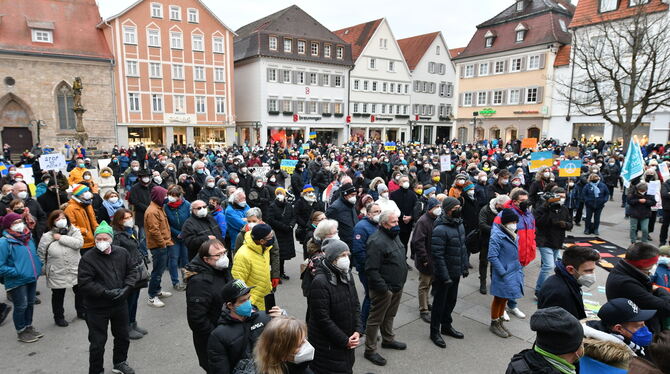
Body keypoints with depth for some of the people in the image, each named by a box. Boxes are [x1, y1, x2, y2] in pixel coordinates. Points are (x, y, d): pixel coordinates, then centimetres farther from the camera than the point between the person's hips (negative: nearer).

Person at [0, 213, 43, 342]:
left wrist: (38, 268, 8)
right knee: (21, 306, 5)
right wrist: (17, 273, -20)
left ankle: (29, 327, 37)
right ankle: (21, 332, 23)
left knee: (30, 303, 19)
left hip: (32, 278, 7)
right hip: (17, 282, -7)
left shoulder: (29, 237, 5)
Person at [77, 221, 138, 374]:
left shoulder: (122, 253, -3)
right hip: (97, 308, -4)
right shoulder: (87, 258, -15)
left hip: (120, 303, 5)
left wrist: (126, 287, -11)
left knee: (123, 336, 20)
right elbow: (84, 283, -18)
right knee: (97, 342, 5)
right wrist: (105, 292, -24)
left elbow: (132, 271, 5)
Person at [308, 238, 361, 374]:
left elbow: (356, 305, 7)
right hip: (327, 345, -7)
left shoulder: (347, 275, 1)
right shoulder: (320, 282, -23)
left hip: (348, 339, 7)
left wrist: (358, 331, -5)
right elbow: (323, 319, -22)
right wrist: (344, 341, -15)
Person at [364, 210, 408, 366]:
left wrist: (400, 283, 18)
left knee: (390, 315, 25)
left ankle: (388, 339, 44)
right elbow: (371, 269, -26)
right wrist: (384, 288, -24)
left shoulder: (394, 235, 7)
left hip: (397, 286, 9)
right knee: (376, 319, 5)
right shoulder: (377, 241, -24)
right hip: (384, 289, -9)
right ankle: (370, 350, 19)